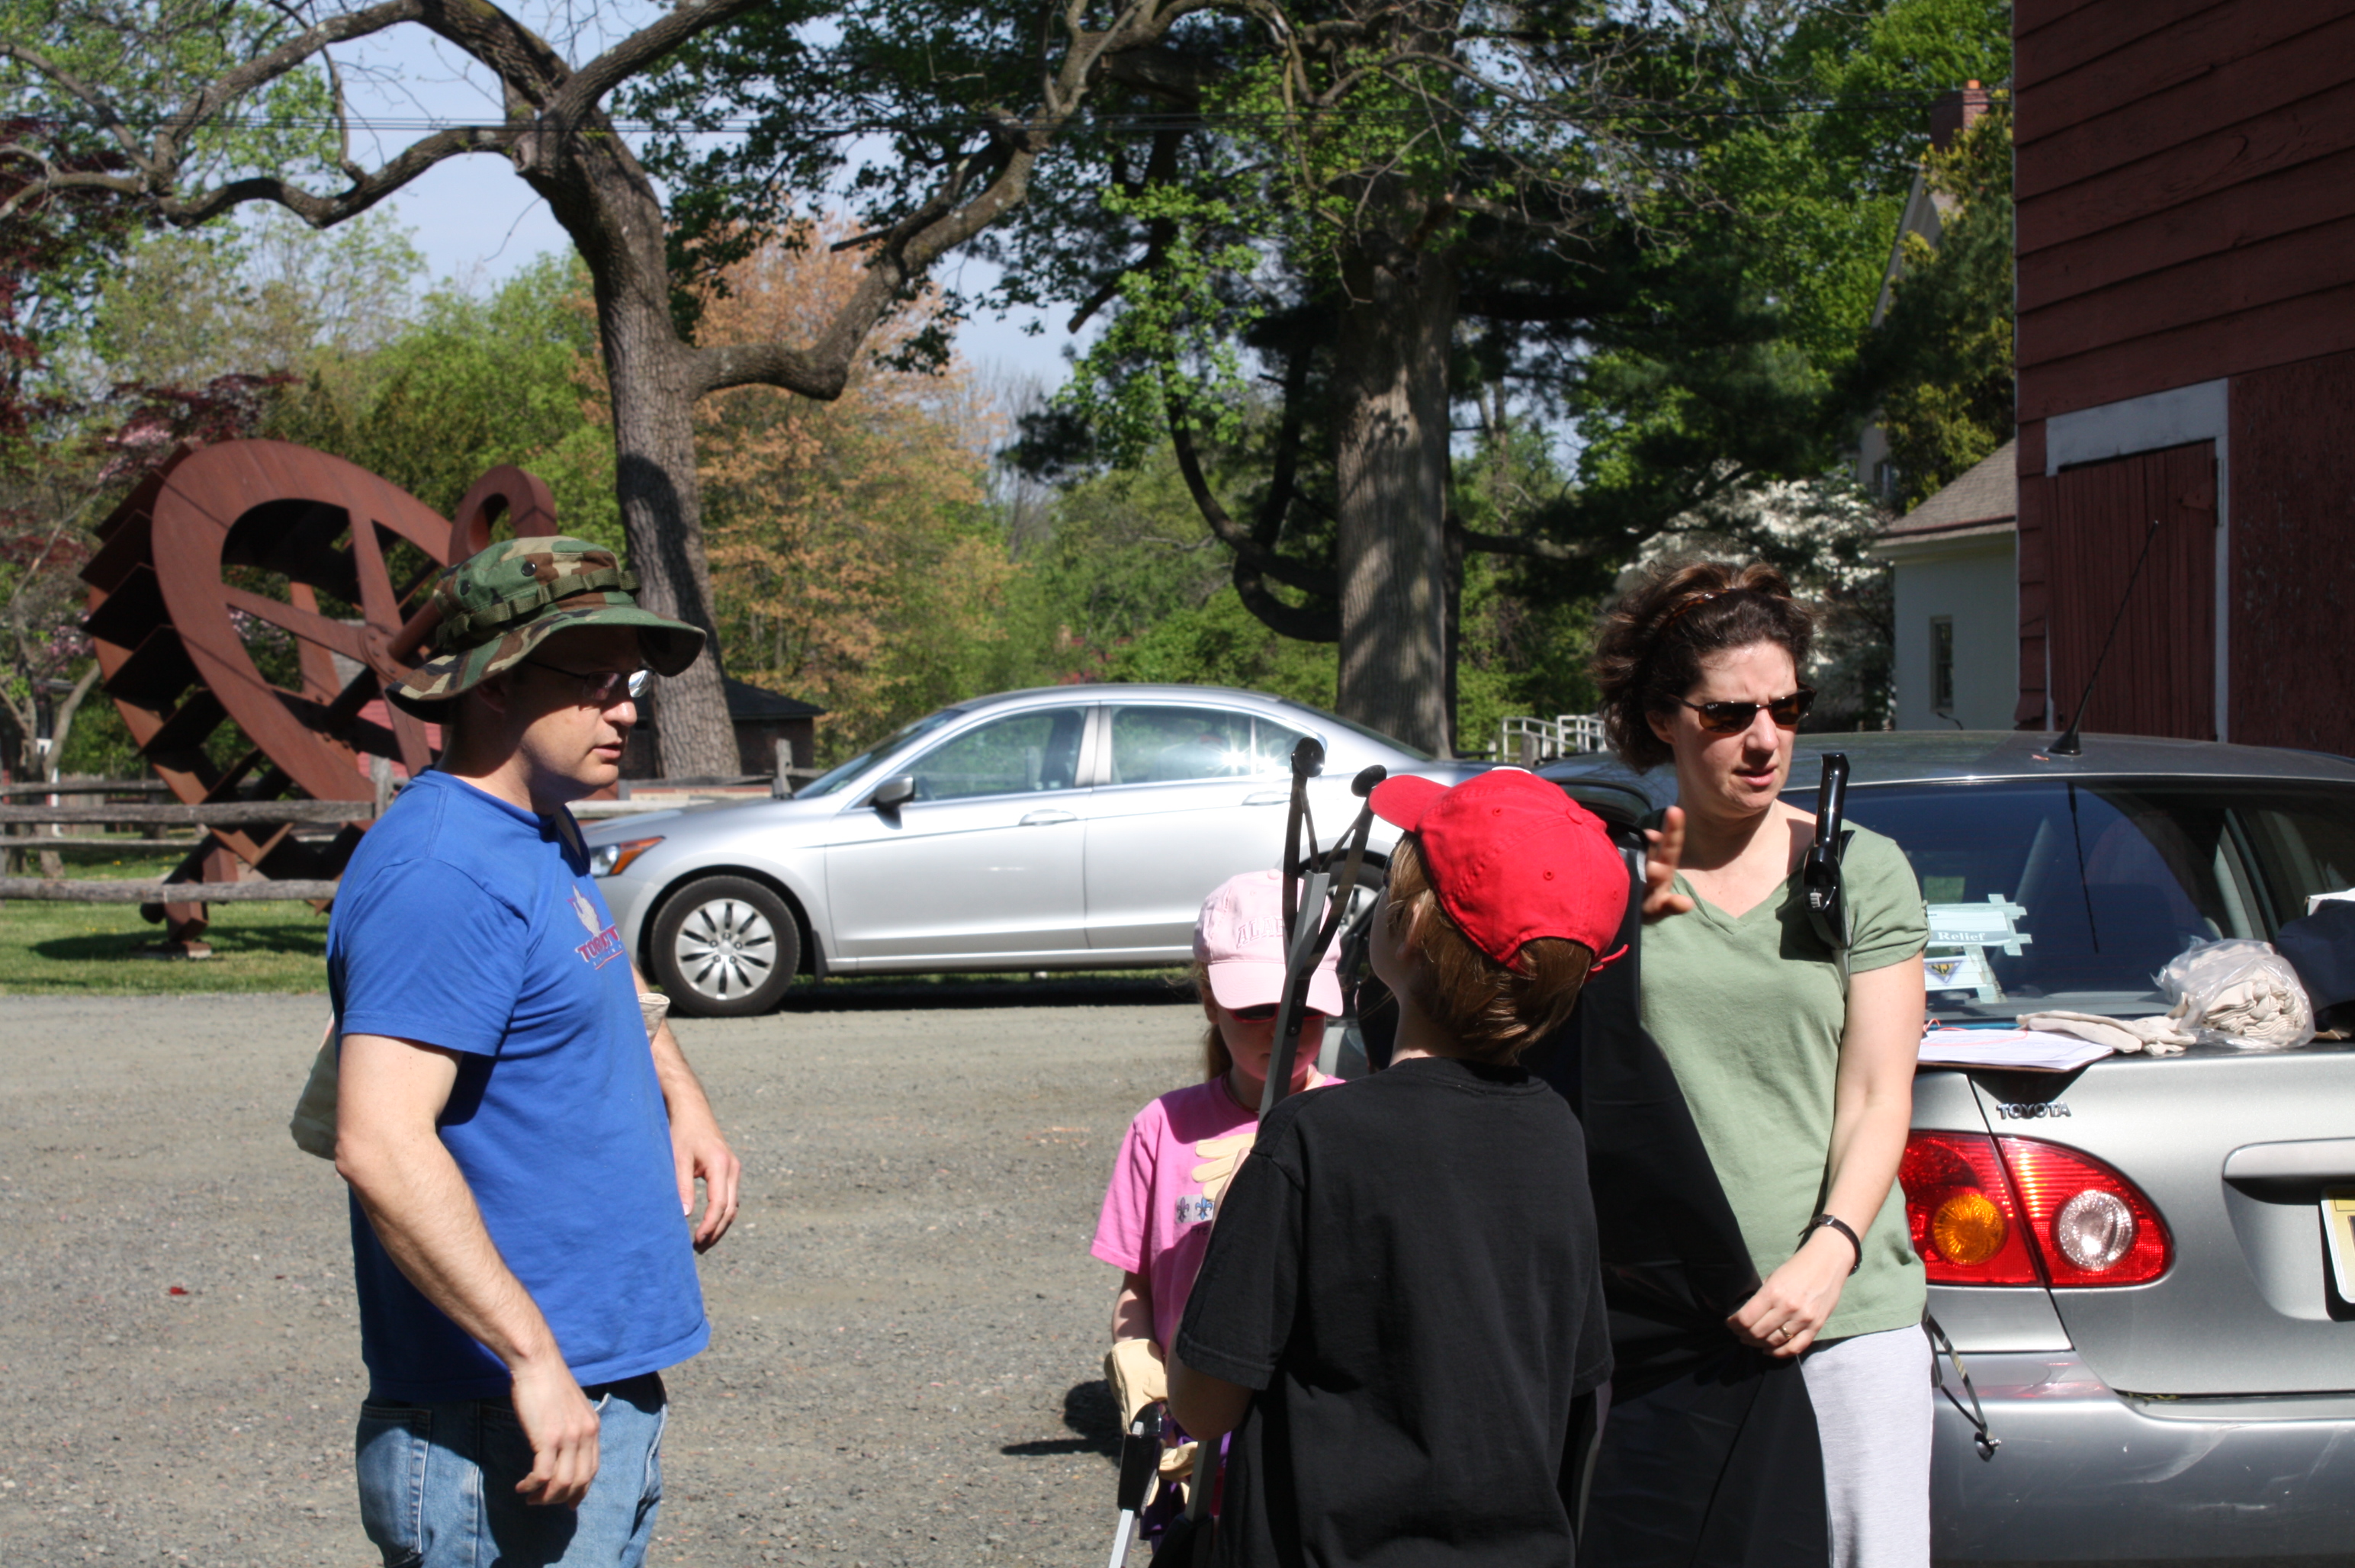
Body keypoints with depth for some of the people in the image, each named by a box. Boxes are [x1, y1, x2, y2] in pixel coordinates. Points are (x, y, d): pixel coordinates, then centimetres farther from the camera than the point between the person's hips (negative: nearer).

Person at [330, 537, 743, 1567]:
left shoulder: (546, 838, 12)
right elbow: (381, 1146, -29)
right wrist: (532, 1356, -29)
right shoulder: (444, 873, -20)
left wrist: (680, 1095, 17)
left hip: (611, 1390, 10)